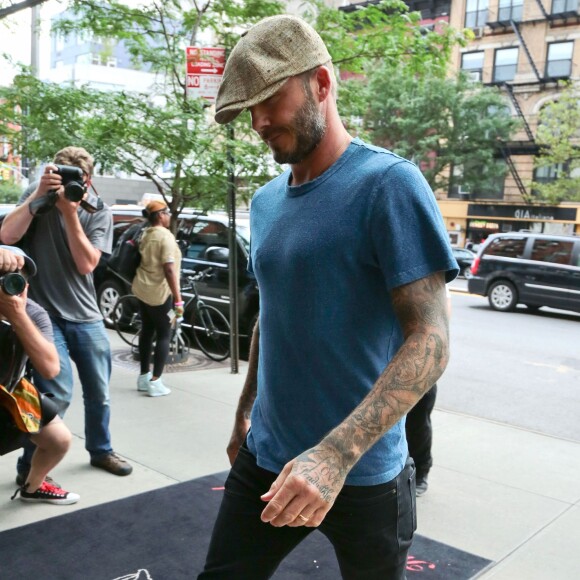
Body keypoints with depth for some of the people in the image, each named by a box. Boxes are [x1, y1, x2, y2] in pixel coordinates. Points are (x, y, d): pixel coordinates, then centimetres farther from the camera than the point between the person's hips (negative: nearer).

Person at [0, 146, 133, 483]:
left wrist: (70, 212, -20)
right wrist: (38, 194, -23)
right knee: (58, 393, -14)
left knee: (99, 392, 13)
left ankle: (101, 450, 36)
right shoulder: (39, 196, -2)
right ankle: (29, 466, 5)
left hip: (86, 316, 3)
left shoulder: (99, 213, -2)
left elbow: (86, 264, -13)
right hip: (45, 314, -3)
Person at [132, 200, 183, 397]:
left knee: (147, 331, 15)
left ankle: (144, 376, 22)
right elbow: (169, 270, -22)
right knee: (164, 335, 0)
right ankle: (155, 381, -3)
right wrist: (178, 299, -22)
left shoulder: (145, 234, 9)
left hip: (142, 289, 8)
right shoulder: (165, 236, -16)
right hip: (159, 293, -8)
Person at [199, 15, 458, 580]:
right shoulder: (264, 202, 6)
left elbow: (430, 341, -21)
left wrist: (335, 455, -30)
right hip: (265, 459, 5)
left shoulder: (388, 183, -15)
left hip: (364, 475, -5)